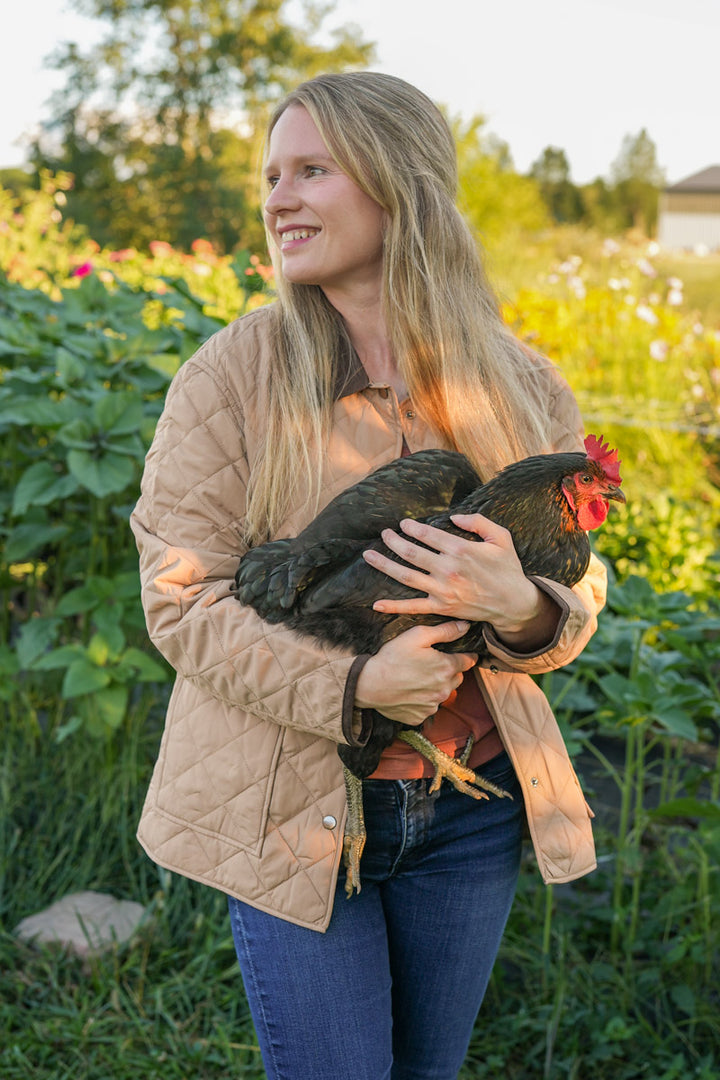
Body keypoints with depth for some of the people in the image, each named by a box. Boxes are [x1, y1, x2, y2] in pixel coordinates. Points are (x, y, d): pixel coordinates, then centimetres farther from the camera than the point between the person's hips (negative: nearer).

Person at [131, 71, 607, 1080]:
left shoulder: (522, 387, -1)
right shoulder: (233, 376, -9)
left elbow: (579, 591, 5)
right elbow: (181, 601, -10)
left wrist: (524, 610, -19)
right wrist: (350, 687, -24)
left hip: (471, 808, 3)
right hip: (292, 805, -3)